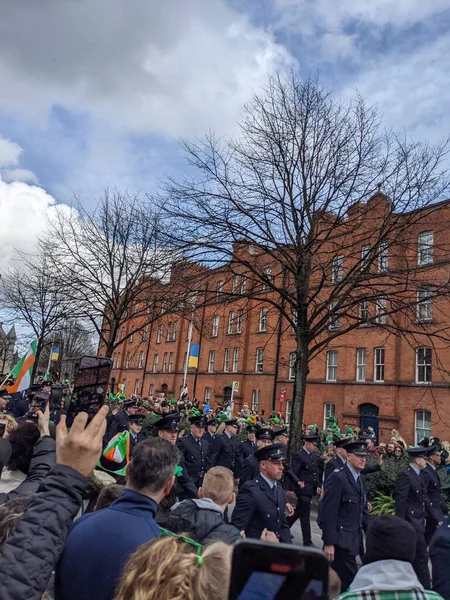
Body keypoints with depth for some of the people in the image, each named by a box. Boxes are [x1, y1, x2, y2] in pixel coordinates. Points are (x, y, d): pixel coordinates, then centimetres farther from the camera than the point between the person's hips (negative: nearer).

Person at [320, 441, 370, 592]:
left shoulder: (361, 478, 11)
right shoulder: (337, 478, -16)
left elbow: (363, 510, 17)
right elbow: (328, 512, -19)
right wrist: (328, 543, -20)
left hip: (353, 539, 8)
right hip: (341, 540, -8)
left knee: (336, 582, 16)